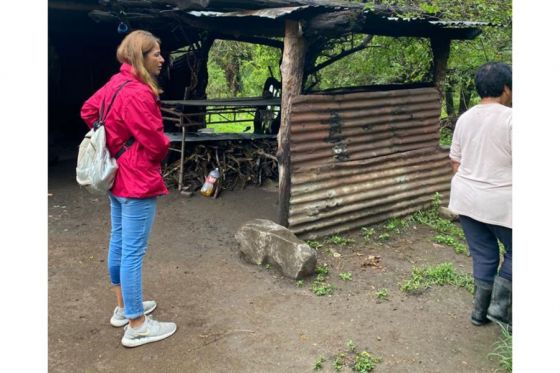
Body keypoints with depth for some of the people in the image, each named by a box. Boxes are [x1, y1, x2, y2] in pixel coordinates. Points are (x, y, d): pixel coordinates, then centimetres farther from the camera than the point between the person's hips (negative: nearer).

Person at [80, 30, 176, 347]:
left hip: (118, 176, 11)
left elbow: (89, 111, 20)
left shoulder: (116, 83, 8)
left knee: (119, 243, 18)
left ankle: (124, 307, 34)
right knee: (134, 251, -4)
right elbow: (156, 142, -20)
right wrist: (164, 149, 4)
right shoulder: (137, 93, -22)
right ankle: (136, 326, 7)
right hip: (138, 180, -11)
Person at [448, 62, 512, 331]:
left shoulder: (465, 118, 6)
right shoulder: (510, 118, -15)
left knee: (483, 255, 18)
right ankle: (499, 307, 15)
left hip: (466, 199, 6)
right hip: (500, 203, -6)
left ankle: (480, 311, 26)